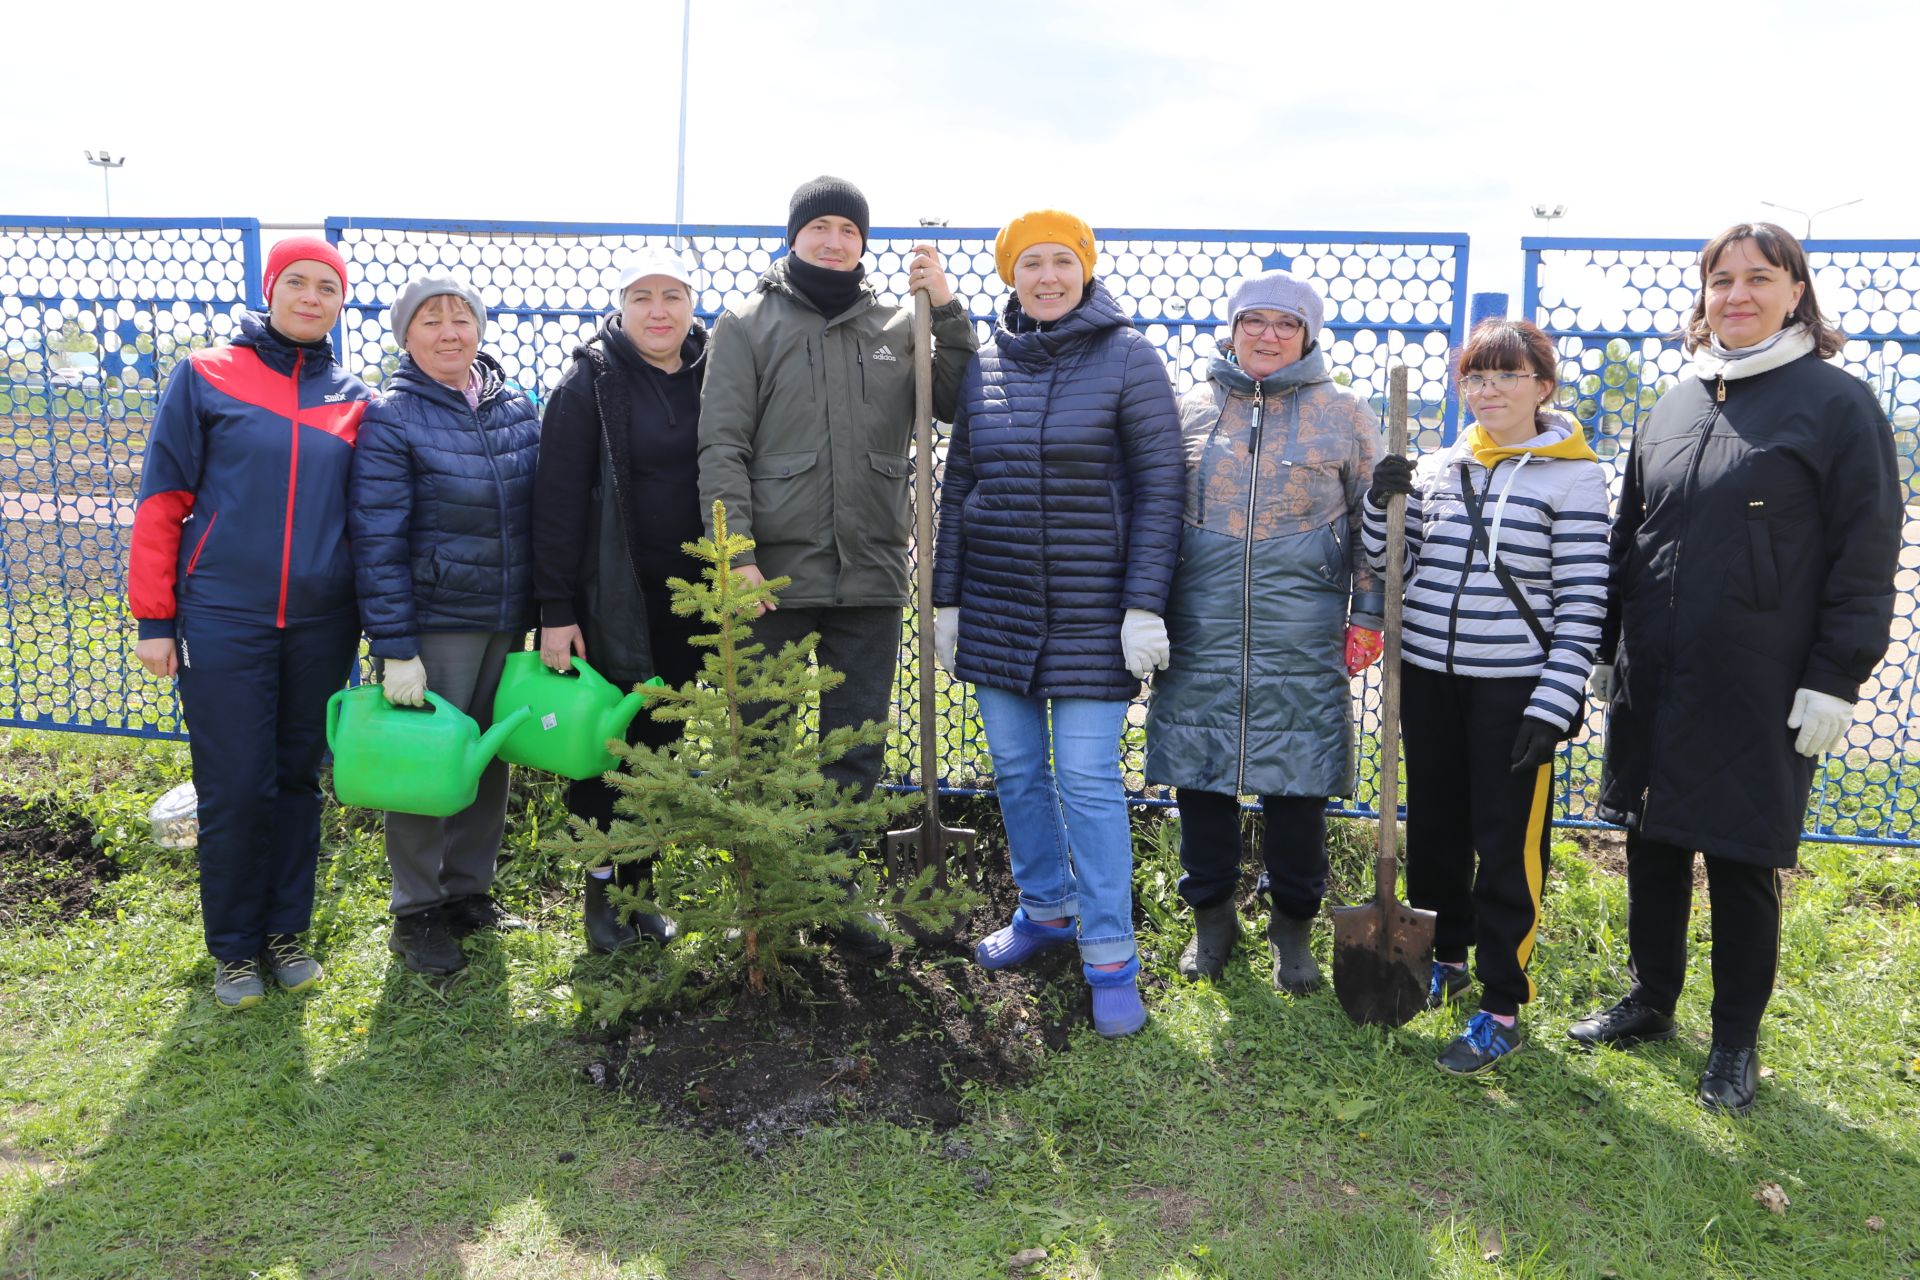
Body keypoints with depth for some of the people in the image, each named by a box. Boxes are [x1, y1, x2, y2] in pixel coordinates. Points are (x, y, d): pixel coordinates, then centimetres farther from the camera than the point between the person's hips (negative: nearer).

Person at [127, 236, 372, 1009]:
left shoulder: (352, 398, 8)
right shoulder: (204, 378, 1)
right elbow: (162, 500, 0)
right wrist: (154, 618, -4)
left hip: (320, 623, 3)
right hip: (223, 618, -2)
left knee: (298, 779, 10)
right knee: (234, 786, 1)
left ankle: (286, 931, 25)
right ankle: (234, 947, 18)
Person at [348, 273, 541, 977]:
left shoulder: (517, 407, 7)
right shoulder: (391, 418, -8)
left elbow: (541, 513, 13)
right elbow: (377, 540, -12)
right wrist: (395, 648, -17)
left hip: (507, 621, 5)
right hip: (433, 621, -5)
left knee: (491, 759, 14)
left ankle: (469, 889, 31)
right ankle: (416, 913, 18)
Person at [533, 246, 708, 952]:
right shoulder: (589, 382, -6)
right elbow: (558, 500, -10)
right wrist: (555, 609, -14)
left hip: (687, 602, 4)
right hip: (611, 602, -4)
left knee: (662, 741, 11)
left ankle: (638, 887, 24)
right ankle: (602, 888, 19)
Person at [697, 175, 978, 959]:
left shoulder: (899, 325, 10)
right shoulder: (748, 325, 4)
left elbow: (959, 406, 5)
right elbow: (721, 447, -3)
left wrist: (947, 310, -4)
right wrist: (737, 553, -13)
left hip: (871, 572, 2)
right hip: (775, 572, -2)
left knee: (857, 747, 9)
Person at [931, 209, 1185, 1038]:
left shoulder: (1127, 358, -5)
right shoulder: (986, 365, 8)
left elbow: (1160, 488, -7)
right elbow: (958, 487, 12)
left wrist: (1145, 604, -12)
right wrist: (945, 598, 9)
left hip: (1091, 609, -4)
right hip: (995, 605, 5)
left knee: (1087, 778, -5)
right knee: (1015, 769, 12)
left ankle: (1110, 958, 6)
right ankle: (1045, 909, 31)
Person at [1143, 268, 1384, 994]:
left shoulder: (1343, 417, 6)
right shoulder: (1191, 410, 9)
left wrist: (1367, 617, 2)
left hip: (1302, 639, -1)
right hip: (1201, 633, 2)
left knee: (1298, 781, 4)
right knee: (1199, 771, 6)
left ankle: (1293, 926, 23)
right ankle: (1212, 916, 25)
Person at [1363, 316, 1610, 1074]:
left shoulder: (1572, 476, -6)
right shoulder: (1438, 469, 9)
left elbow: (1582, 601, -9)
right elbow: (1385, 565, 11)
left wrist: (1554, 703, -15)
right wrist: (1382, 501, -7)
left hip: (1513, 688, -5)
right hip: (1428, 677, 5)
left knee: (1507, 844, 1)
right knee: (1433, 828, 15)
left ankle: (1502, 1007, 13)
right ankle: (1445, 957, 37)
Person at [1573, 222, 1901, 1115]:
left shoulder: (1839, 403, -4)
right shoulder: (1675, 403, 11)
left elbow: (1866, 558, -7)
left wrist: (1834, 681, -12)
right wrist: (1606, 648, 14)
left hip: (1758, 696, -5)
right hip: (1651, 685, 5)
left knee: (1741, 862, 5)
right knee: (1652, 846, 14)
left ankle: (1736, 1042, 22)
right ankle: (1650, 1000, 33)